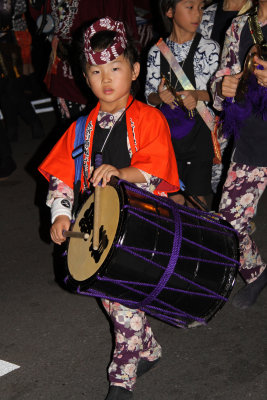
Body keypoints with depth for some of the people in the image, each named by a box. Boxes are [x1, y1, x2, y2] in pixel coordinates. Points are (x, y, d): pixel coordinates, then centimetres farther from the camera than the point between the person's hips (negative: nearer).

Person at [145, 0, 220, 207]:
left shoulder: (209, 48, -2)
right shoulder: (157, 51, 3)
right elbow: (149, 95, 7)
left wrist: (198, 95, -24)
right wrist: (160, 97, -17)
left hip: (199, 134, -1)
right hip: (168, 134, 2)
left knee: (196, 199, 2)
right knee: (174, 199, 7)